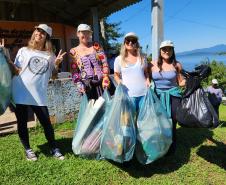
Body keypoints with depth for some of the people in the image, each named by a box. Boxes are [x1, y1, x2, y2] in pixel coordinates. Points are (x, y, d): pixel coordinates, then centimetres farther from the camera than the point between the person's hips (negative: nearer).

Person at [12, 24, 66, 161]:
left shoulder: (50, 55, 10)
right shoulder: (24, 51, 7)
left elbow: (53, 75, 14)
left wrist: (57, 64, -1)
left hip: (39, 95, 0)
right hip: (20, 93, 0)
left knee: (46, 122, 0)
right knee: (22, 123, 8)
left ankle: (54, 149, 17)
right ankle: (28, 149, 26)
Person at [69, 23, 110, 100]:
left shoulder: (96, 46, 10)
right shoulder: (74, 52, 7)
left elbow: (105, 63, 4)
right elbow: (74, 71, 4)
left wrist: (105, 78, -7)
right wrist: (79, 84, -9)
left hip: (101, 82, 1)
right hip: (86, 86, -1)